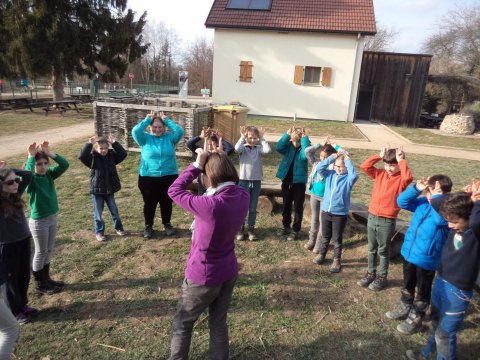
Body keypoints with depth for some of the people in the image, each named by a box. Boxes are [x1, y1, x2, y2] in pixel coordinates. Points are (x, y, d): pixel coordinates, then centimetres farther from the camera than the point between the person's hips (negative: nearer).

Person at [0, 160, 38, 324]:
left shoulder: (15, 194, -2)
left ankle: (23, 305, 38)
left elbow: (28, 175, -3)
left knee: (24, 276, 19)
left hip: (24, 240, 6)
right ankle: (16, 312, 29)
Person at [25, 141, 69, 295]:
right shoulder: (31, 180, -17)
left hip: (52, 218, 6)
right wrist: (31, 156, -32)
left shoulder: (49, 174, -1)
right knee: (40, 253, 7)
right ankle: (39, 285, 23)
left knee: (49, 251, 18)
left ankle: (46, 279, 35)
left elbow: (64, 164, -12)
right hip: (38, 221, -6)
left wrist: (49, 152, -19)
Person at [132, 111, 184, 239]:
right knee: (149, 203, 11)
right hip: (148, 178, -1)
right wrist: (148, 119, -12)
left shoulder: (170, 138, 3)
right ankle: (148, 226, 29)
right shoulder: (145, 138, 1)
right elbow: (135, 131, -17)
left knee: (167, 202, 13)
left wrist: (167, 119, -9)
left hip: (169, 177, 1)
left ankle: (167, 224, 33)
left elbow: (180, 131, -13)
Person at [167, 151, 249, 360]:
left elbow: (174, 191, -18)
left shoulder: (210, 205, -32)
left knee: (182, 325, 19)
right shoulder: (243, 196, -13)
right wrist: (218, 159, -4)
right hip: (229, 271, 6)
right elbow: (232, 186, 9)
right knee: (218, 322, 24)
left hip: (203, 276, -6)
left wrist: (196, 166, -14)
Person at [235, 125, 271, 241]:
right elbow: (237, 148, -25)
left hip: (256, 181, 2)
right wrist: (242, 137, -18)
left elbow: (268, 150, -17)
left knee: (253, 208, 10)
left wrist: (262, 138, -10)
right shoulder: (243, 148, -2)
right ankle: (240, 229, 19)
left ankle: (251, 229, 21)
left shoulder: (259, 149, 3)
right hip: (244, 180, -1)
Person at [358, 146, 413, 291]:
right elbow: (364, 166, -6)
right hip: (372, 217, 5)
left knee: (383, 250, 10)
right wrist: (379, 155, -9)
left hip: (388, 221, -4)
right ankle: (371, 273, 31)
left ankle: (382, 277, 25)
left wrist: (401, 161, -22)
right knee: (372, 249, 17)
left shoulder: (401, 179, -10)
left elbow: (408, 177, -33)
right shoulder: (379, 174, 3)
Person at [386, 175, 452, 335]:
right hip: (409, 252, 7)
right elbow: (401, 202, 0)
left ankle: (415, 319, 29)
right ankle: (404, 309, 45)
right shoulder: (424, 202, 2)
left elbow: (441, 218, -38)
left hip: (427, 258, -7)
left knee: (422, 290, 12)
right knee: (407, 285, 25)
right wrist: (416, 188, -11)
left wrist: (437, 200, -29)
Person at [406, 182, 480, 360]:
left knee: (445, 333, 6)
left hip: (458, 292, -8)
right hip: (440, 282, 8)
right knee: (435, 323, 27)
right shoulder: (456, 227, -4)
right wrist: (463, 196, -8)